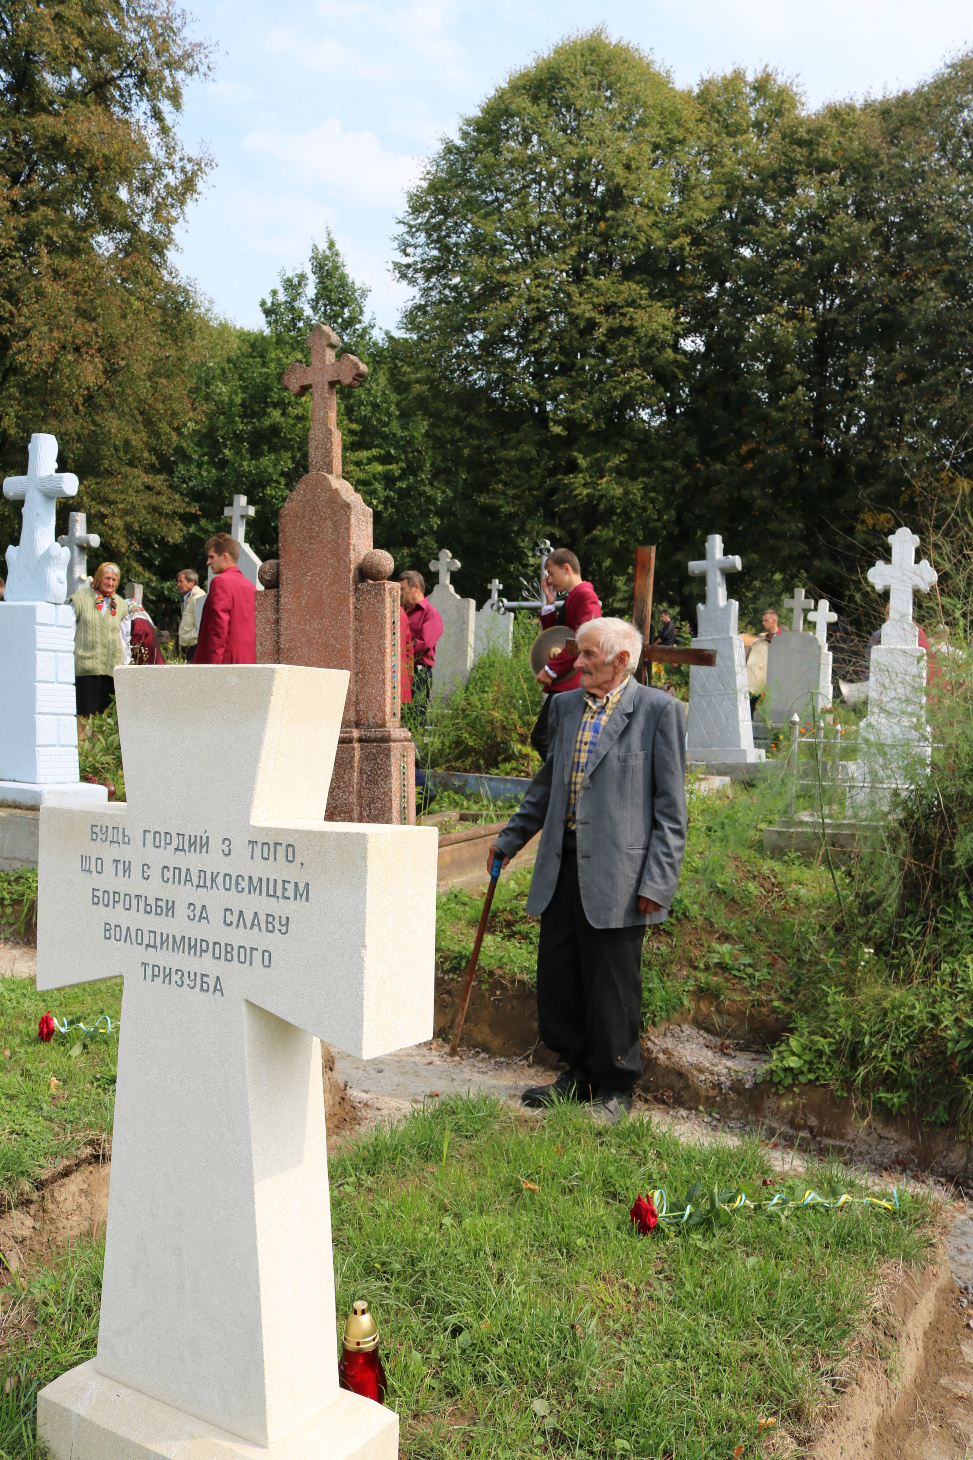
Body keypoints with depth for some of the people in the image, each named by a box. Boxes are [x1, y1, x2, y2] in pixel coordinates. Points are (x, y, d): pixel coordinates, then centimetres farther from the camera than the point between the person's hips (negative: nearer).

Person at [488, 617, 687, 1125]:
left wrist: (657, 881, -12)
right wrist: (511, 838, 24)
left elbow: (670, 806, -7)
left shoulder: (658, 709, -6)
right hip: (561, 868, 6)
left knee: (612, 987, 4)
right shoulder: (564, 706, 12)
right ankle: (578, 1073, 33)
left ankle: (614, 1087, 25)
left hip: (617, 874, -6)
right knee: (557, 978, 12)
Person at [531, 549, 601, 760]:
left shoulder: (585, 595, -11)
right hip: (564, 683, 10)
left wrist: (551, 669, -20)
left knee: (540, 736, -15)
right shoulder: (571, 598, 20)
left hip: (569, 684, -10)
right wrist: (550, 603, 12)